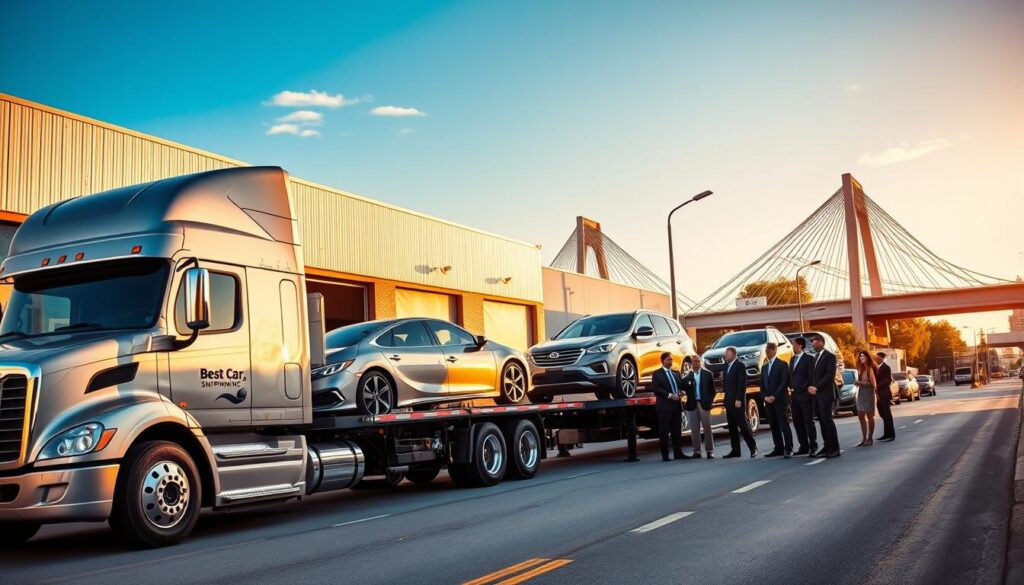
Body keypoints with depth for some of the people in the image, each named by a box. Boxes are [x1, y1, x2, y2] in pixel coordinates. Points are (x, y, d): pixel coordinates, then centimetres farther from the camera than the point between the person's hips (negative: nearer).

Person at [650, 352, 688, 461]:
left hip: (677, 405, 6)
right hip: (664, 406, -6)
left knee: (677, 431, 8)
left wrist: (680, 393, -4)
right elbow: (656, 389, -12)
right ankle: (665, 455, 3)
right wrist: (670, 395, -17)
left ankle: (678, 453, 14)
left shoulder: (676, 373, 17)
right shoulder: (657, 374, -2)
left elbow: (681, 385, 19)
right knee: (664, 431, -2)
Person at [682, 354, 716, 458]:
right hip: (692, 405, 1)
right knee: (694, 429, 4)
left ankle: (710, 451, 7)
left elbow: (712, 389, 4)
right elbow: (683, 388, -2)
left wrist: (710, 401, -4)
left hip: (704, 404, -1)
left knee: (707, 428, 1)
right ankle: (697, 451, 10)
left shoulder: (708, 374, 4)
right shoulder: (687, 376, 7)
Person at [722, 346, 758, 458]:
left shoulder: (739, 365, -9)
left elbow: (742, 384, -14)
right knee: (732, 427, 8)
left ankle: (753, 448, 3)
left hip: (737, 400, -8)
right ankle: (735, 450, 11)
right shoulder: (726, 366, 15)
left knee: (743, 424, -5)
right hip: (728, 401, 8)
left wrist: (739, 399, -19)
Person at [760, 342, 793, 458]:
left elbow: (785, 382, -10)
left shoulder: (782, 364, -2)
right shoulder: (764, 367, 18)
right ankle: (779, 448, 11)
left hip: (780, 400, -6)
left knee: (784, 425, -8)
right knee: (774, 426, 6)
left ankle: (788, 449, -7)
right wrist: (765, 397, -1)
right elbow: (762, 384, 16)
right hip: (768, 401, 6)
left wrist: (774, 396, -16)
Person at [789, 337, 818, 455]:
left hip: (805, 396, -7)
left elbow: (811, 377, -12)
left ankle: (813, 446, 3)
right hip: (794, 397, 7)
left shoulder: (809, 359, -6)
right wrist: (791, 389, 7)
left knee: (809, 422, -3)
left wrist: (803, 389, -14)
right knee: (798, 423, 7)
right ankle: (804, 447, 13)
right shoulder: (792, 359, 16)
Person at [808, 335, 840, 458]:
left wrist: (816, 387, -18)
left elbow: (830, 374, -16)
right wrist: (811, 387, 0)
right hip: (816, 393, 7)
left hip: (825, 393, -7)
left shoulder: (829, 356, -5)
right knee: (821, 420, 6)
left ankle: (835, 448, -6)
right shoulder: (815, 357, 19)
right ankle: (827, 446, 9)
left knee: (827, 419, -9)